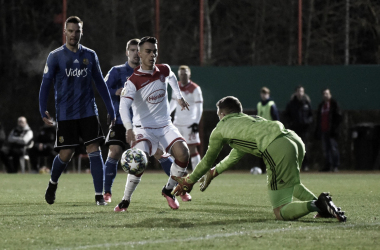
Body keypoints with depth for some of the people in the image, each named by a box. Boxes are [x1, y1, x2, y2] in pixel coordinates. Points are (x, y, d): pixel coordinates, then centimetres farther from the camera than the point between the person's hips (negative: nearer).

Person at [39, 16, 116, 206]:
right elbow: (45, 84, -2)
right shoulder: (55, 57, -1)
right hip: (65, 115, -2)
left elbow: (100, 83, 12)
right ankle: (53, 183, 29)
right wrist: (43, 111, -11)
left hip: (88, 112, 2)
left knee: (94, 151, -9)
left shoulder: (90, 55, 7)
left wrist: (110, 110, 9)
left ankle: (99, 195, -7)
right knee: (66, 154, -1)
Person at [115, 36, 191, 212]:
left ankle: (169, 190, 3)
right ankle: (125, 200, -10)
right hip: (143, 128, -5)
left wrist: (179, 96, 33)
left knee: (182, 152, -20)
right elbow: (123, 106, -29)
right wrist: (129, 129, -44)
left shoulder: (164, 70, 2)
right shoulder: (133, 81, -15)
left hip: (165, 126, 5)